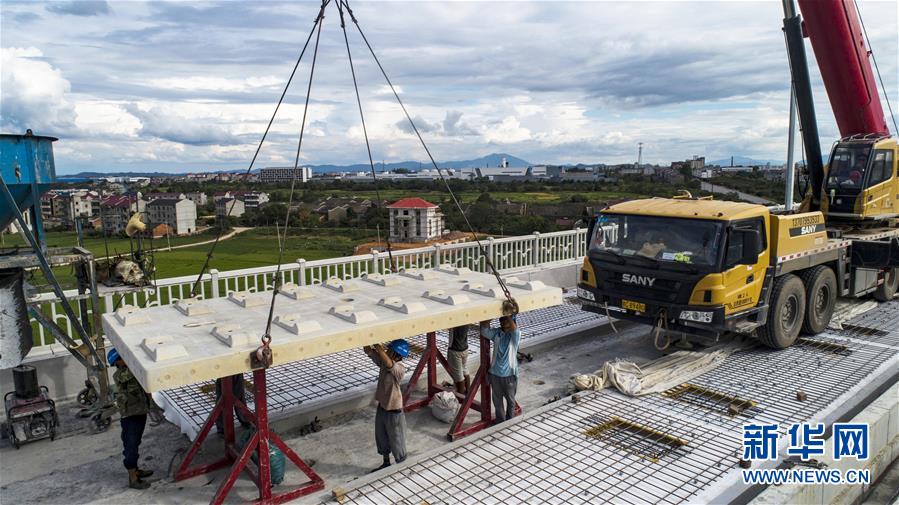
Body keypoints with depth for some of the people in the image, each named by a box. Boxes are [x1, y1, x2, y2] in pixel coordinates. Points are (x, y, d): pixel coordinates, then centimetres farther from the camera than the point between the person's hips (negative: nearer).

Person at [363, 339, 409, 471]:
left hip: (394, 412, -8)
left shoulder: (400, 369, -28)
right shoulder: (384, 361, -6)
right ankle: (386, 463, 48)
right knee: (381, 439, 25)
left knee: (396, 442, 13)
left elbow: (388, 364, -48)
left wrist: (377, 345, -48)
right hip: (381, 408, 8)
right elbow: (368, 351, -8)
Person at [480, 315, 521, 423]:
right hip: (495, 373, 3)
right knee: (497, 400, 17)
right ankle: (500, 422, 37)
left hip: (509, 374, -2)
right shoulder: (496, 332, -3)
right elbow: (484, 331, -21)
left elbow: (513, 328, -36)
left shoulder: (515, 335, -12)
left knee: (510, 399, 17)